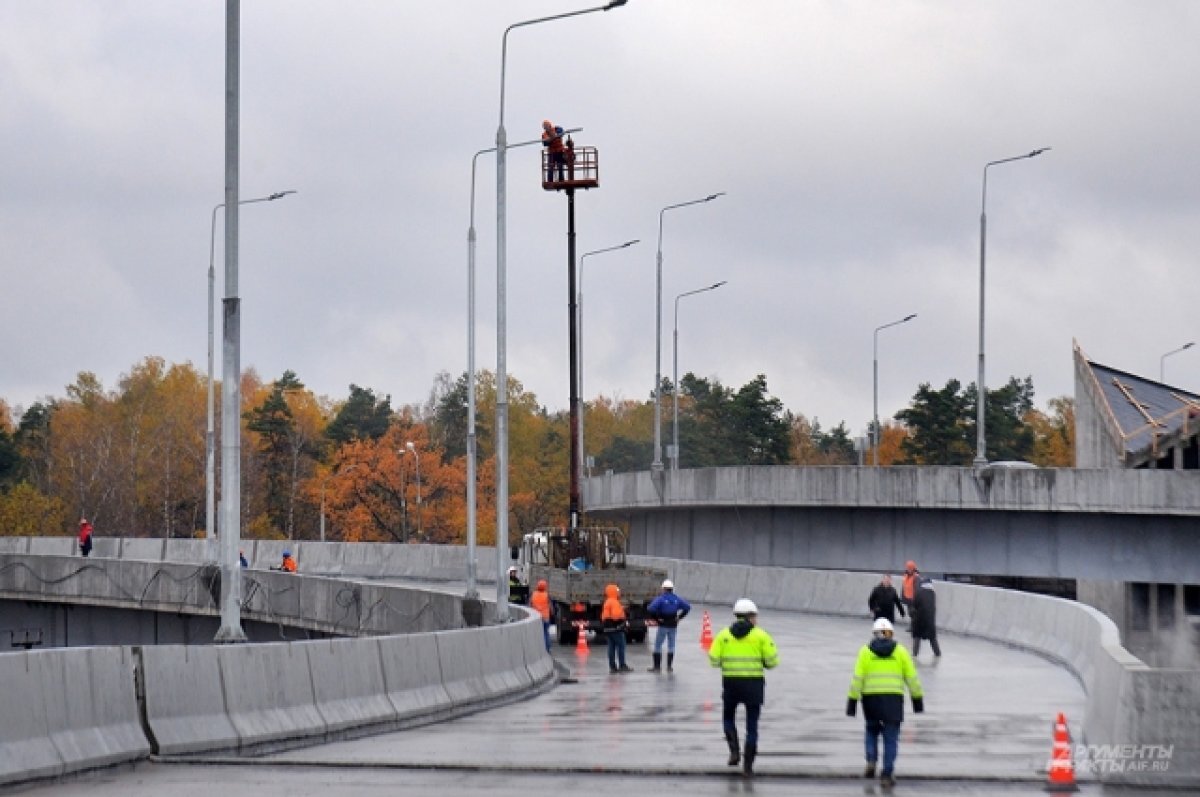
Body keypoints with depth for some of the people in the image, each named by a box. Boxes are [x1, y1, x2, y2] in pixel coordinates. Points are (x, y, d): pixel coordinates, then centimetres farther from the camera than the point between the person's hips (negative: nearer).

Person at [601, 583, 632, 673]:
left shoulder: (606, 603, 17)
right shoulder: (615, 602, -14)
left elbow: (603, 616, 17)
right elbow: (616, 615, -23)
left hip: (608, 628, 9)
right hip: (616, 628, -9)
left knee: (611, 648, 8)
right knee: (621, 647, -5)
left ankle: (612, 666, 7)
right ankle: (622, 666, -7)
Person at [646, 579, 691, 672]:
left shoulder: (660, 599, -11)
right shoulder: (677, 599, 3)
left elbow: (650, 609, -23)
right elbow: (687, 607, 5)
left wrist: (656, 618, -10)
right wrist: (679, 617, 6)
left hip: (663, 625, -4)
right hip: (673, 625, 4)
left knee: (658, 645, 4)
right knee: (671, 646, 12)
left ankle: (657, 666, 1)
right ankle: (670, 667, 12)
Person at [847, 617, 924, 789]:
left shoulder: (865, 651, 1)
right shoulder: (900, 651, 3)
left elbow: (857, 678, -5)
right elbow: (912, 677, 3)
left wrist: (852, 702, -4)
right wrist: (918, 699, 11)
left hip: (870, 698, 1)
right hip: (894, 698, -1)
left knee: (872, 730, 23)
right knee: (891, 738, 5)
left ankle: (871, 762, 5)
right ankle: (887, 775, -3)